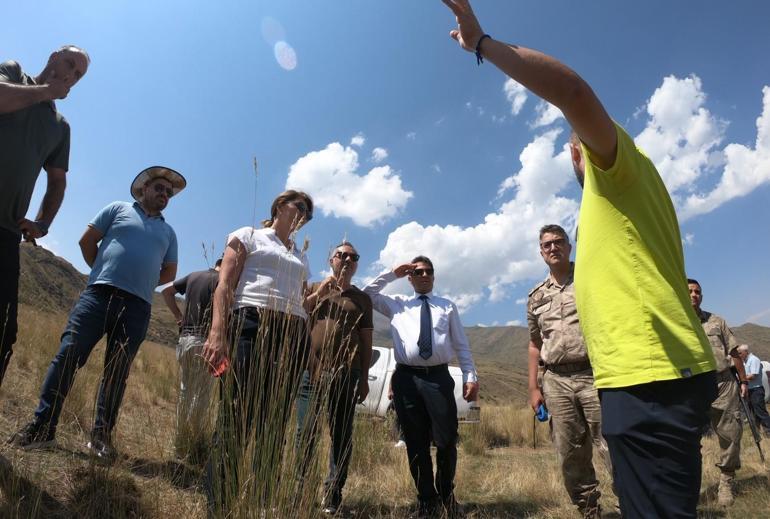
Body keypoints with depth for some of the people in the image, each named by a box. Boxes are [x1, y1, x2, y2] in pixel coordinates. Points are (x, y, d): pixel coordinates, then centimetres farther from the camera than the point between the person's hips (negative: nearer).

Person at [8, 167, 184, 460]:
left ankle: (102, 435, 10)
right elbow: (87, 240, 9)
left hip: (137, 307, 2)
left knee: (117, 372, 3)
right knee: (68, 356, -7)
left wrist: (140, 285, 9)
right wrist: (105, 274, 8)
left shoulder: (168, 232, 20)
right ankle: (42, 426, 4)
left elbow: (169, 271, 19)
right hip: (99, 294, -2)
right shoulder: (119, 209, 13)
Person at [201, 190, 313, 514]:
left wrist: (322, 292, 10)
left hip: (293, 335, 5)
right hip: (251, 324, -5)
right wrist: (217, 333, -14)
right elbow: (224, 286, -1)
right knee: (236, 418, -9)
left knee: (273, 426, 3)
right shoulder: (248, 236, 14)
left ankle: (262, 506, 11)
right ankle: (218, 506, 2)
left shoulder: (300, 256, 29)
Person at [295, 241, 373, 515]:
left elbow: (366, 341, 12)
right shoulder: (314, 288, 16)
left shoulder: (362, 299, 15)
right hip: (312, 369, 0)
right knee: (305, 432, -1)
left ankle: (332, 494, 13)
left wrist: (364, 378, 5)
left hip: (347, 373, 1)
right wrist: (318, 294, -3)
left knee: (341, 435, 3)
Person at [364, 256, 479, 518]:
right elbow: (367, 294, 11)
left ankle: (446, 494, 28)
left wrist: (470, 377, 2)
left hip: (439, 377, 0)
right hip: (406, 378, 1)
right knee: (416, 443, 6)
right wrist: (392, 274, 7)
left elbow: (461, 345, 11)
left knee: (446, 440, 2)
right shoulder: (397, 304, 15)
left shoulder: (448, 306, 14)